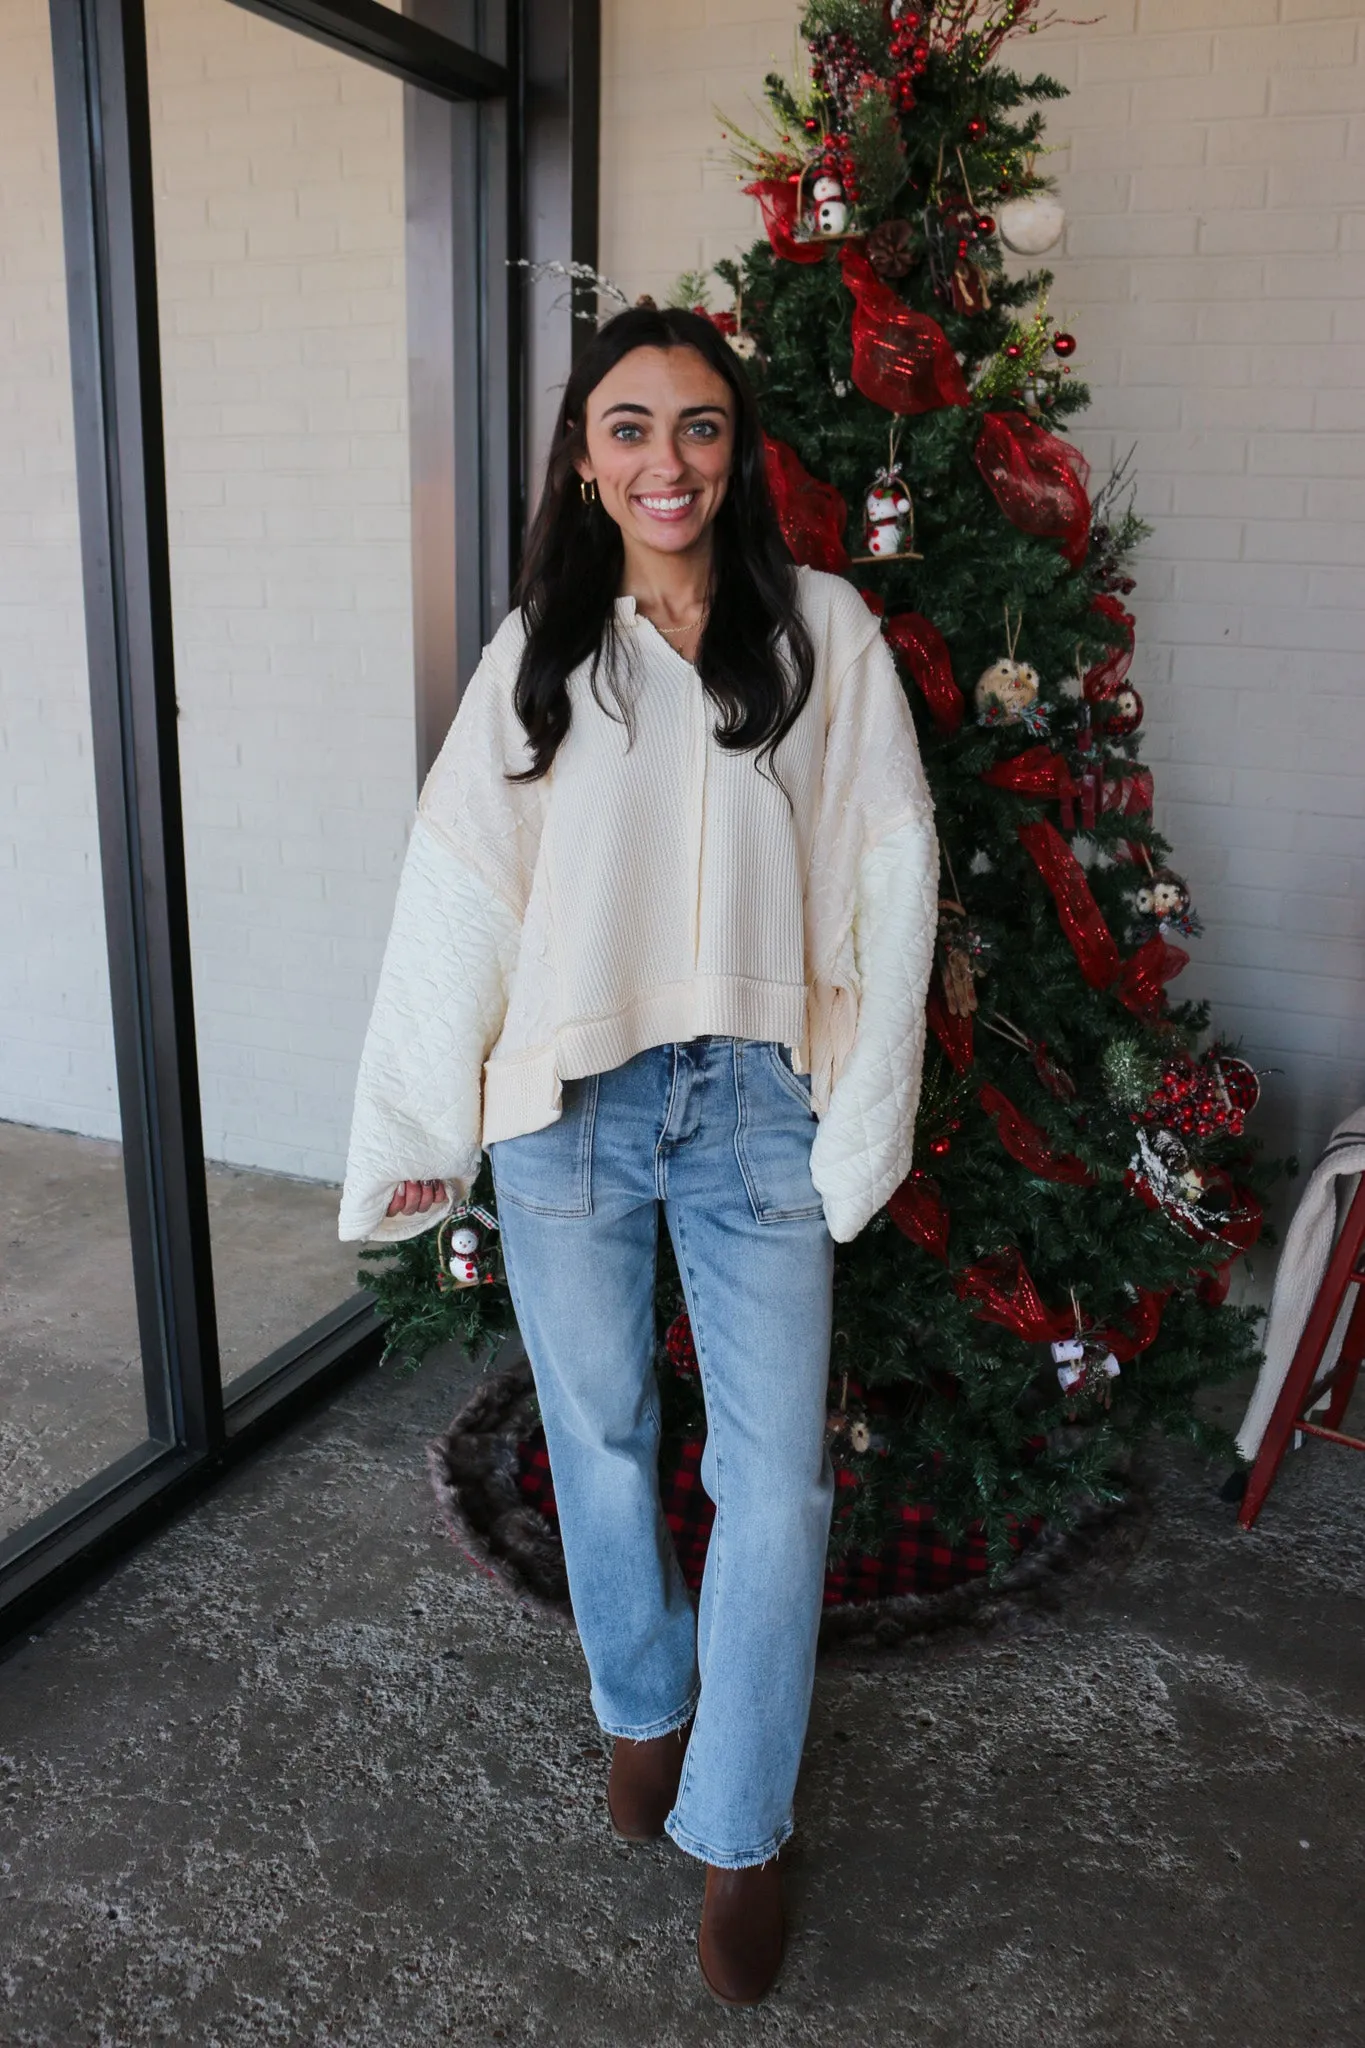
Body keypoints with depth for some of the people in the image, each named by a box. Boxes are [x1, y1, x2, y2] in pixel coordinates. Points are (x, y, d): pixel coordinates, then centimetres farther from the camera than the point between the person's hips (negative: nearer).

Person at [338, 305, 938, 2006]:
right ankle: (643, 1706, 43)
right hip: (567, 1106, 2)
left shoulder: (821, 629, 0)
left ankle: (738, 1830, 25)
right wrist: (418, 1127, 2)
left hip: (755, 1104, -1)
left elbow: (892, 875, -2)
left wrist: (864, 1120, -5)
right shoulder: (538, 649, 4)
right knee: (598, 1435, 16)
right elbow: (457, 887, 2)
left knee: (774, 1473, 3)